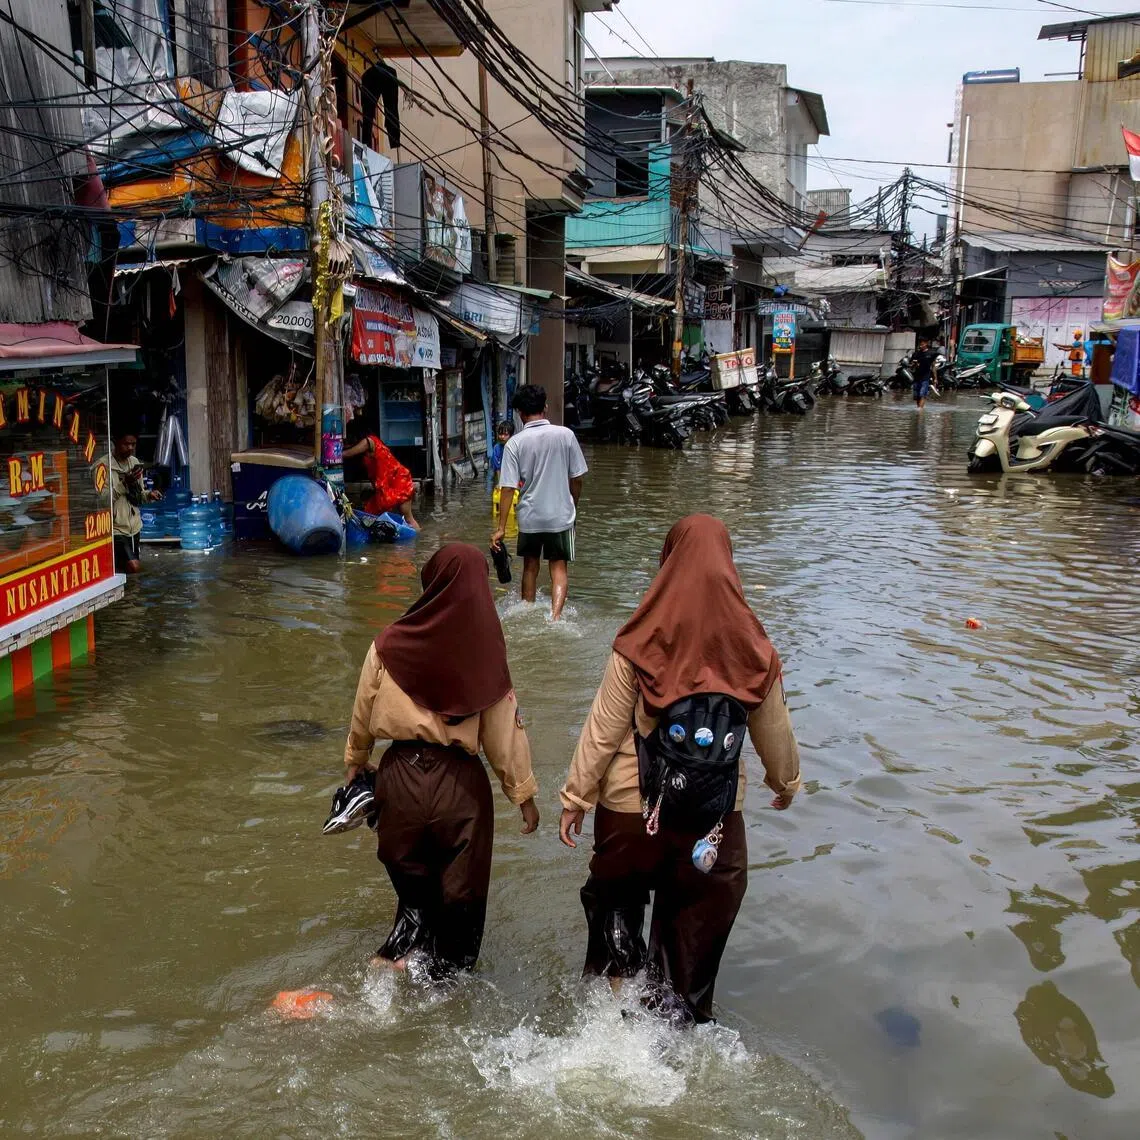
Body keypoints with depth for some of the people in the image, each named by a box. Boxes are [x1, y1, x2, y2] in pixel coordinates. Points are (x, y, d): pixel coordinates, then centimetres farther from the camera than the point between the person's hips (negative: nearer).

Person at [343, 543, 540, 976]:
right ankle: (445, 968, 24)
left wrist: (356, 759, 23)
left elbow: (363, 712, 5)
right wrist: (524, 793, 5)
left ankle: (401, 948, 17)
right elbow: (505, 732, -7)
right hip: (461, 783, -2)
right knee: (459, 889, 16)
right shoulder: (486, 654, -12)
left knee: (411, 875, 26)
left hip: (400, 775, 2)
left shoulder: (391, 645, -7)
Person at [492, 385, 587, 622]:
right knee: (559, 567, 7)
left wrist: (501, 528, -8)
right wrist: (573, 507, 17)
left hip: (529, 516, 1)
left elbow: (508, 488, -11)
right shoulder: (565, 435, -7)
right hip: (561, 514, 0)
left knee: (530, 567, 19)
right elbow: (577, 478, 0)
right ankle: (555, 614, -13)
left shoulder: (515, 443, -9)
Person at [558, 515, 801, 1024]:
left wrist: (575, 797, 3)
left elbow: (602, 731, -10)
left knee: (616, 892, 26)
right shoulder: (754, 652, -10)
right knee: (695, 927, 18)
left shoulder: (638, 648, -15)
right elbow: (774, 732, 4)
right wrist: (786, 782, 23)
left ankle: (617, 977, 18)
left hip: (632, 805, -1)